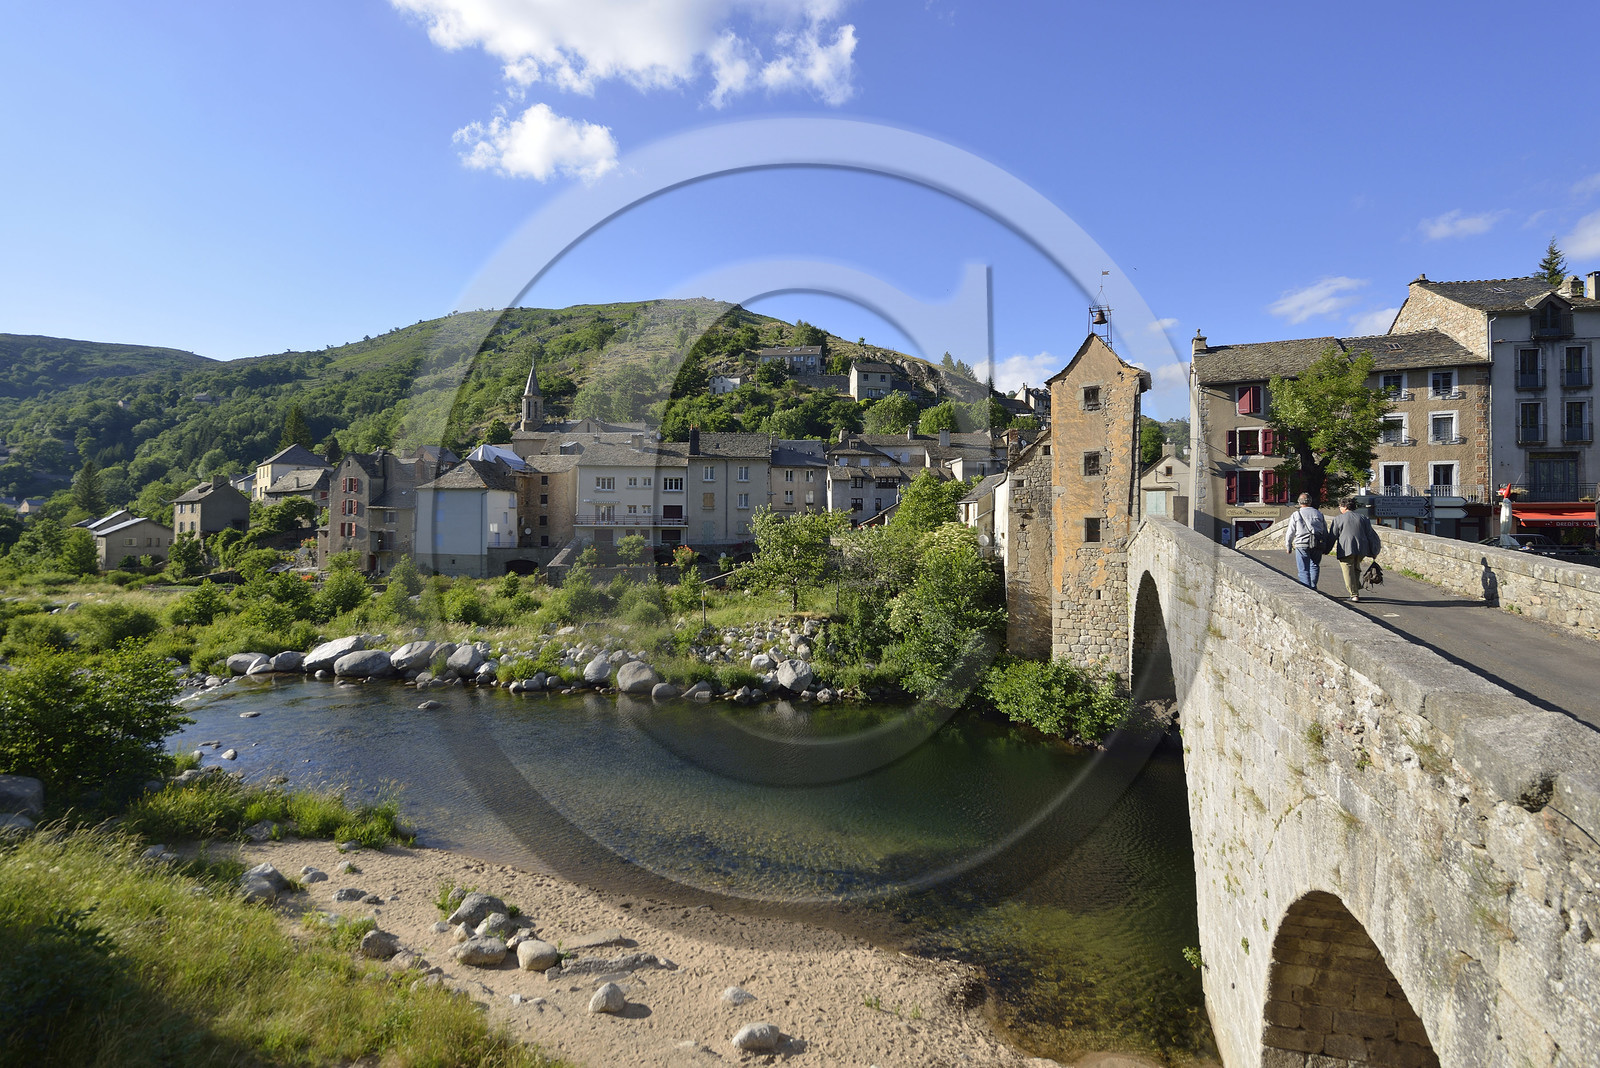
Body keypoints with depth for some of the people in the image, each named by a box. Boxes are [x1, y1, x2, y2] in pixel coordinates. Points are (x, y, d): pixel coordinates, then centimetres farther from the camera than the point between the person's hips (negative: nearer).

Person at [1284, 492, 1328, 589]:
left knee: (1304, 570, 0)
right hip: (1317, 545, 3)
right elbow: (1325, 531, 14)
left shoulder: (1296, 515, 2)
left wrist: (1288, 547, 11)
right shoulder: (1319, 514, 11)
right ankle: (1313, 587, 17)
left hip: (1302, 545, -3)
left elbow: (1290, 533, 1)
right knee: (1315, 565, 22)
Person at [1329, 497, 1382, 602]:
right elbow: (1370, 534, 9)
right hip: (1361, 549, 5)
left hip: (1346, 550, -5)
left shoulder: (1338, 519, -1)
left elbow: (1333, 536, 0)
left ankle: (1354, 595, -4)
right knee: (1356, 569, 23)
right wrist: (1373, 552, 13)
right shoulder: (1363, 517, 10)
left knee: (1349, 572, 0)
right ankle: (1357, 590, 22)